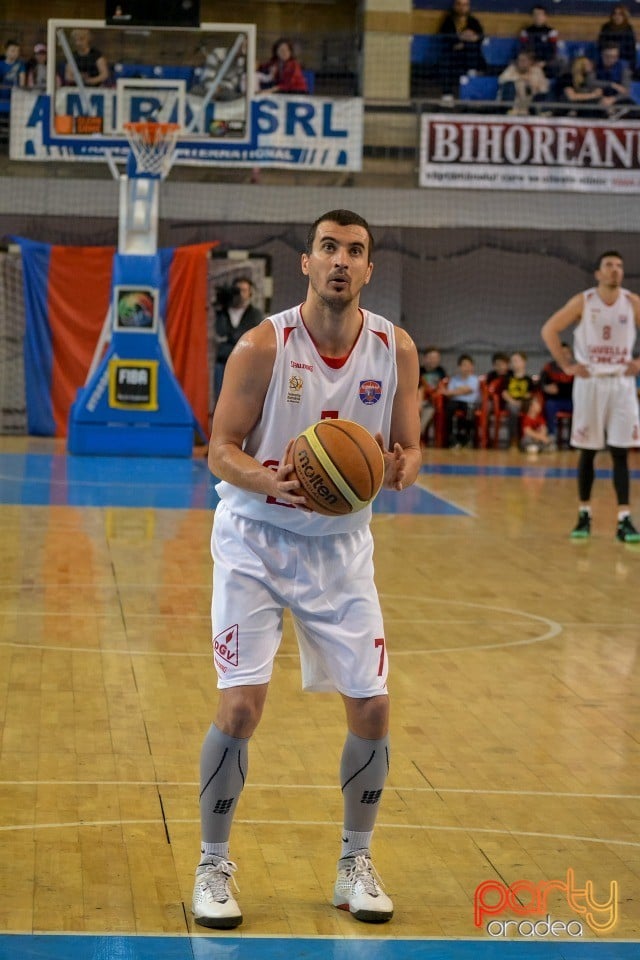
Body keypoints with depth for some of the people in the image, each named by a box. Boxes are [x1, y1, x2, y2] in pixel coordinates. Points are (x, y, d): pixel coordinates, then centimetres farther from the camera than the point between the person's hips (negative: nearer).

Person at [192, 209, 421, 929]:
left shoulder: (395, 348, -6)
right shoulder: (264, 345, -15)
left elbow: (409, 448, 2)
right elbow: (220, 449, -11)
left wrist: (398, 470, -22)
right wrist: (266, 480, -32)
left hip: (340, 545, 3)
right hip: (255, 540, -3)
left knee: (371, 707, 1)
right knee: (240, 707, -12)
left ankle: (356, 864, 21)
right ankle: (212, 868, 7)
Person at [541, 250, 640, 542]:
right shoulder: (582, 302, -4)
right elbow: (549, 330, -2)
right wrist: (566, 365, -6)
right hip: (590, 382, -1)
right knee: (587, 451, 5)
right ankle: (584, 515, 15)